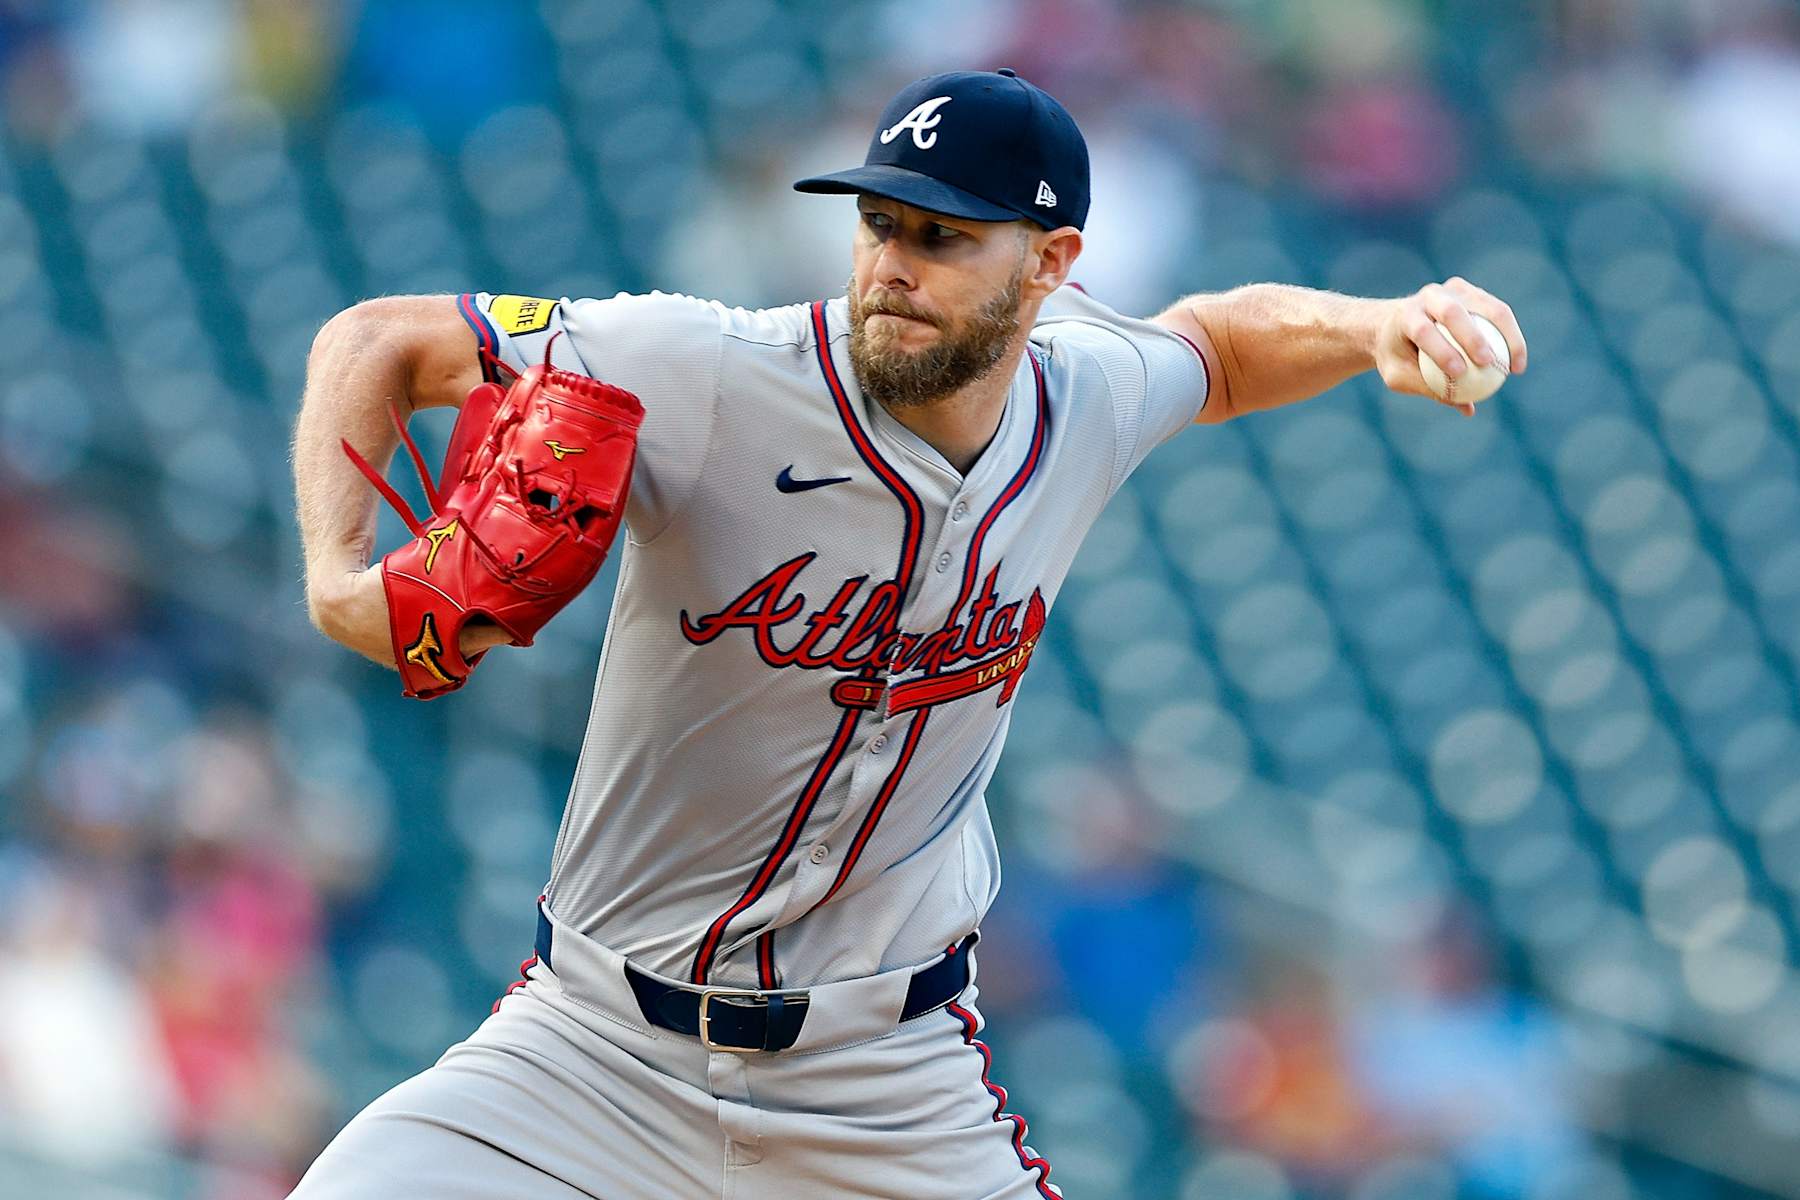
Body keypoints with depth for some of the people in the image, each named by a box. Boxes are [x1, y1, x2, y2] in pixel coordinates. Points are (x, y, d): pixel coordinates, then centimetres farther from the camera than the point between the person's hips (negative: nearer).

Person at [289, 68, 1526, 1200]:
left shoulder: (1086, 398, -4)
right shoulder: (707, 377, -18)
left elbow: (1217, 344, 21)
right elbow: (380, 342, -11)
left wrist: (1378, 328, 1)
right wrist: (342, 579, -27)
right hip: (599, 1048, -3)